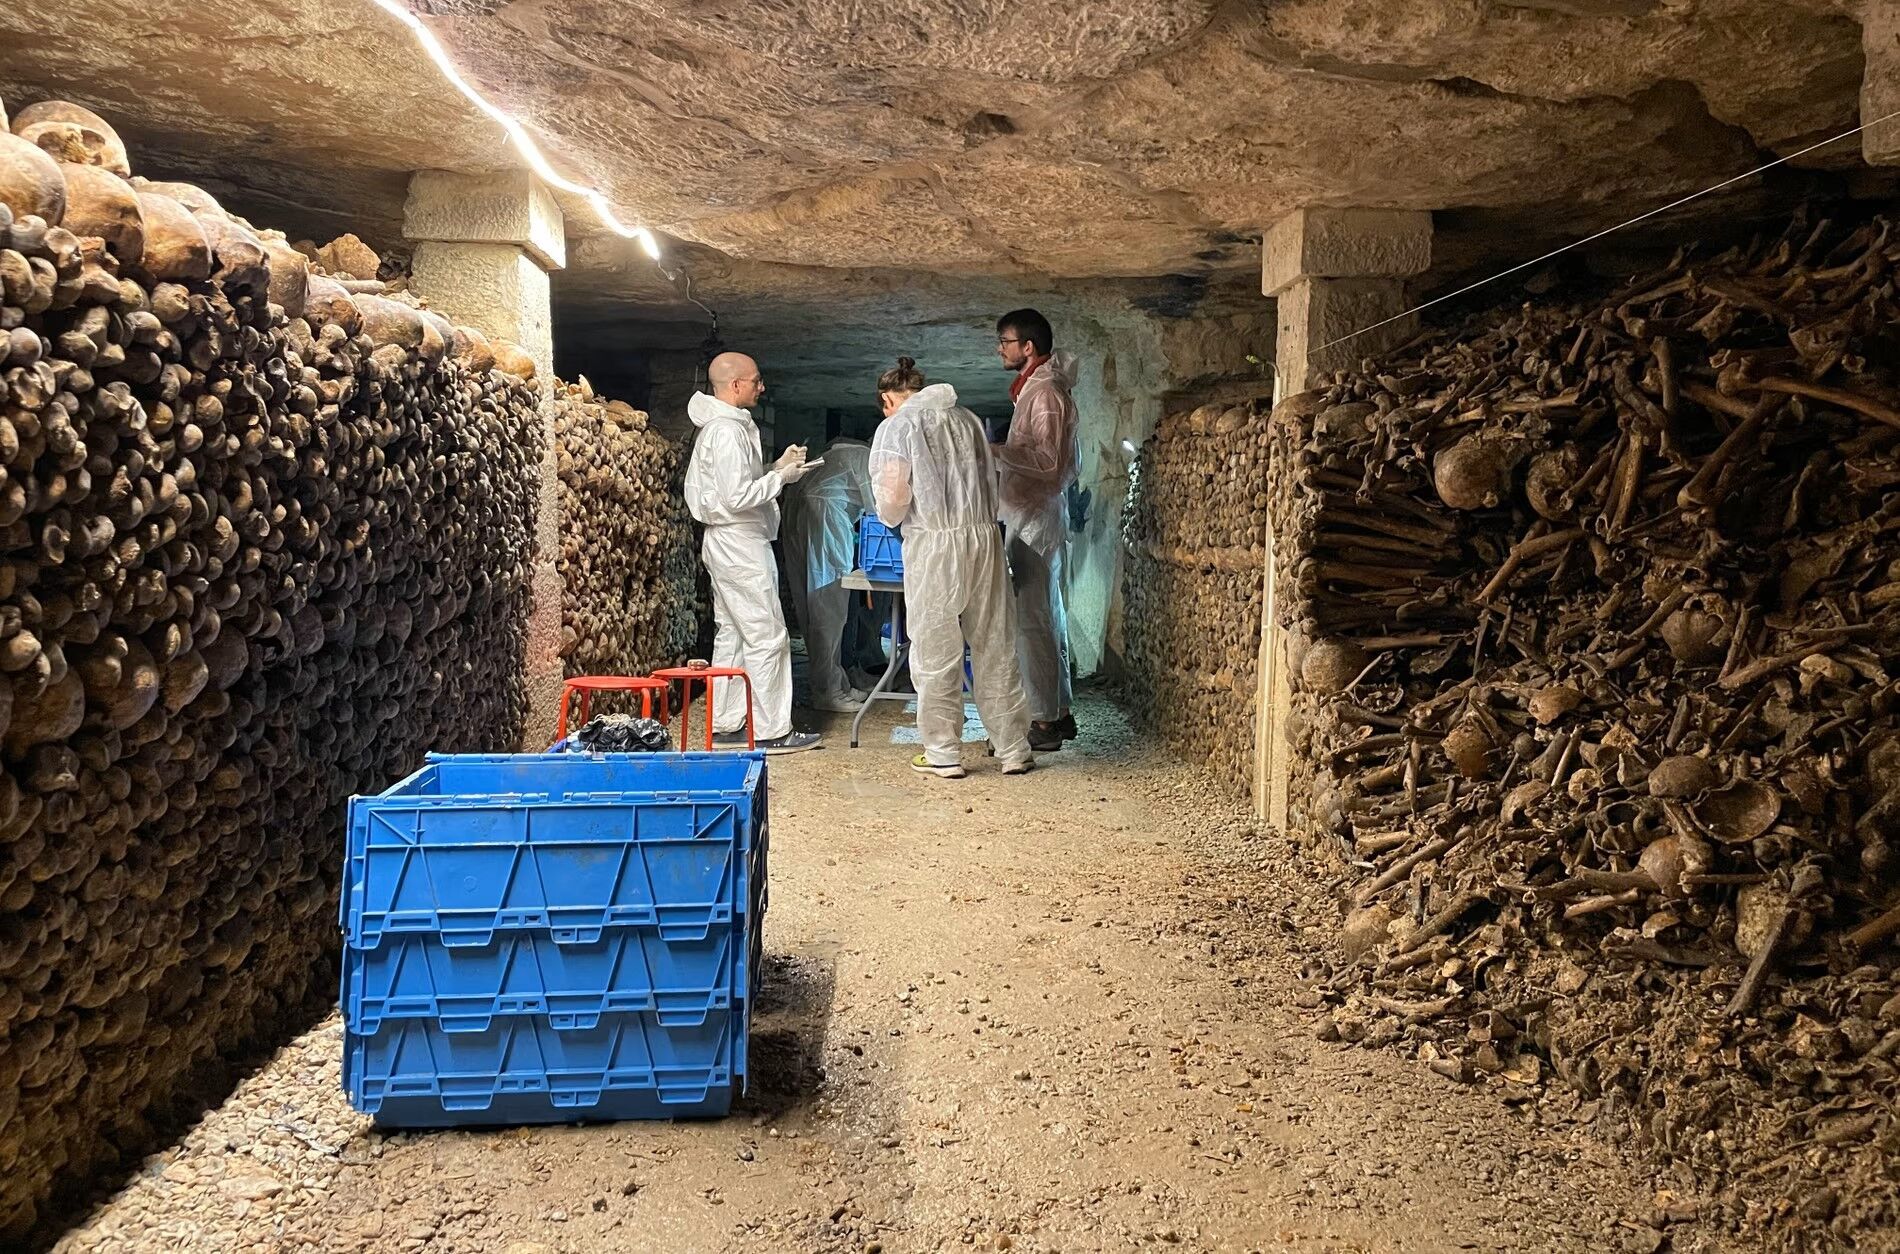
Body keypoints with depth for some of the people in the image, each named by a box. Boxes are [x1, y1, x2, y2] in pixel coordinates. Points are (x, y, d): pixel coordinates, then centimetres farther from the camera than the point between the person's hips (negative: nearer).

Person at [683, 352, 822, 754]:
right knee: (768, 637, -6)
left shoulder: (719, 426, 15)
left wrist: (777, 467, 9)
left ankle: (725, 725, 18)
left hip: (727, 542, 11)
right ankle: (771, 731, -1)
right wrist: (782, 477, -13)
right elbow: (738, 496, -24)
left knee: (731, 635, 13)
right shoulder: (728, 431, -18)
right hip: (740, 542, -11)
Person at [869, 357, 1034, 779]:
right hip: (984, 537, 5)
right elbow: (992, 480, 16)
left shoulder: (896, 427, 0)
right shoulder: (965, 417, 15)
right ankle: (1014, 751, 17)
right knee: (995, 650, 10)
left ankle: (943, 754, 13)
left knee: (936, 654, 5)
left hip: (933, 544, -5)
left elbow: (892, 495, -9)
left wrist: (892, 520, 11)